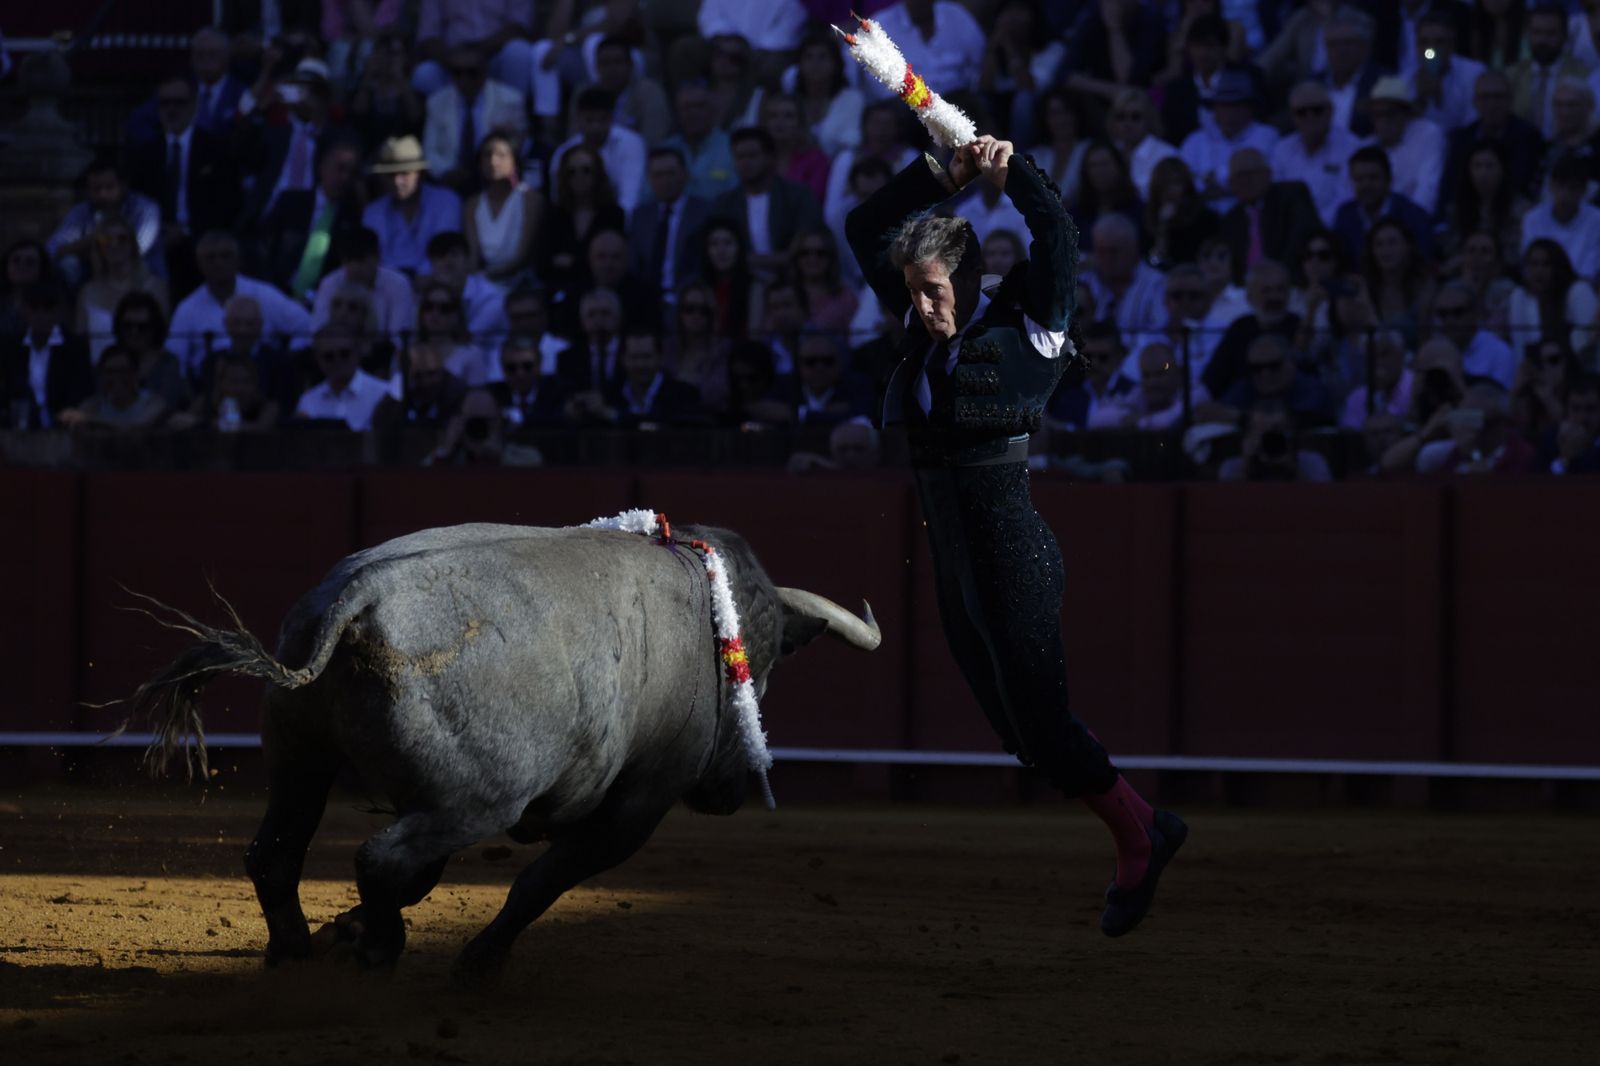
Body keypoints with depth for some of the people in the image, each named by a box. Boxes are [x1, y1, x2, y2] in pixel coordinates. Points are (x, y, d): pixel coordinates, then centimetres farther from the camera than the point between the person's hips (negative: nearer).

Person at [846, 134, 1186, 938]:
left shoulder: (1025, 324, -7)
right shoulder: (925, 327, 10)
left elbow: (1058, 236, -20)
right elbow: (865, 228, 14)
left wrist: (1010, 170, -16)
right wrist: (945, 176, 4)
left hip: (1015, 558, -7)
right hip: (954, 563, 8)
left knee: (1037, 716, -9)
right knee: (1015, 725, 8)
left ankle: (1137, 836, 9)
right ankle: (1144, 834, 18)